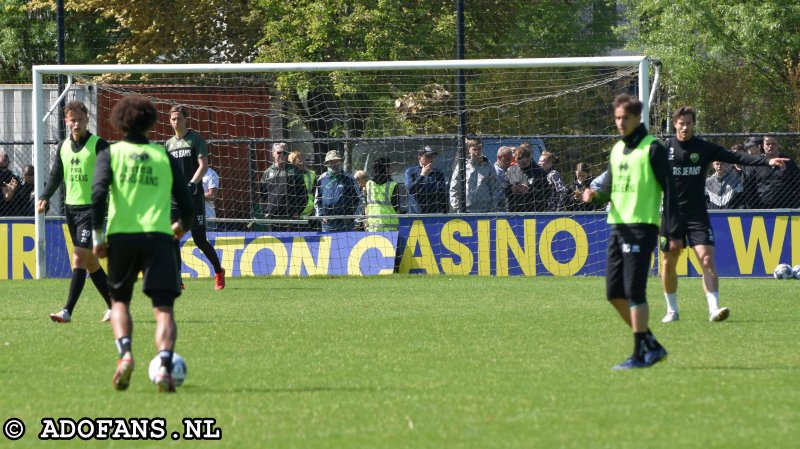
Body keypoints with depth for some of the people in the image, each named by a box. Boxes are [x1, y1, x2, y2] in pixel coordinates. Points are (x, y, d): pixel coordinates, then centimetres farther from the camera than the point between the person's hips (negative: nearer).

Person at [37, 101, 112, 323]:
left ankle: (67, 311, -18)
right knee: (90, 262, 12)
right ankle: (113, 306, 23)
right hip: (70, 207, 7)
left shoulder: (98, 145, -8)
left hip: (91, 207, -7)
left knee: (79, 259, -14)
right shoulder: (64, 146, 11)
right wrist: (44, 197, 6)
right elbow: (55, 175, 20)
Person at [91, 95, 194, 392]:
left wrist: (97, 235, 0)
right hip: (158, 235, 0)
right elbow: (188, 206, 12)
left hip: (121, 236, 0)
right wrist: (181, 226, 34)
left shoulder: (110, 153, 8)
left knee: (119, 301, 19)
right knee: (163, 309, -2)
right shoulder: (164, 157, 12)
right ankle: (165, 365, -25)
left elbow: (98, 193, -9)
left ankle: (125, 352, -7)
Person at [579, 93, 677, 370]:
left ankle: (640, 355, -6)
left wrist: (673, 231, -14)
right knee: (614, 293, 6)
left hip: (642, 226, -8)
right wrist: (596, 195, -1)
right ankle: (651, 346, 17)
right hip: (618, 225, 8)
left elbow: (668, 190, -9)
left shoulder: (652, 148, -7)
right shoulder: (617, 150, 16)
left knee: (634, 291, -10)